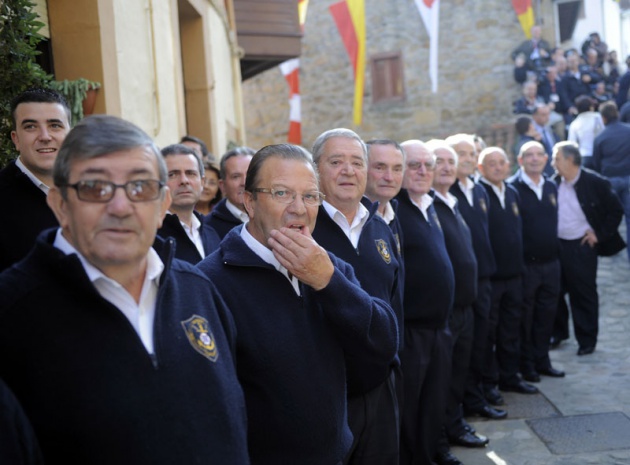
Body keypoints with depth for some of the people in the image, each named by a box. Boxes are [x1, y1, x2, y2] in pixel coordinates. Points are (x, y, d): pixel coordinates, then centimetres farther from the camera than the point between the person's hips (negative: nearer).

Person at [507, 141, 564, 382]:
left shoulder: (551, 188, 10)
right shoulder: (512, 188, -12)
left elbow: (553, 222, 17)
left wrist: (554, 252, 11)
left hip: (550, 263, 6)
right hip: (525, 264, -6)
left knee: (547, 314, 13)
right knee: (524, 317, 6)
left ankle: (542, 361, 27)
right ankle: (526, 365, 19)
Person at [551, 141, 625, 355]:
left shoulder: (595, 183, -11)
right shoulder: (554, 183, 1)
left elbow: (616, 211, -4)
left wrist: (600, 234, -7)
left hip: (582, 246, -4)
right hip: (556, 245, 4)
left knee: (584, 294, 6)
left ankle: (587, 340, 20)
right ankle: (558, 332, 33)